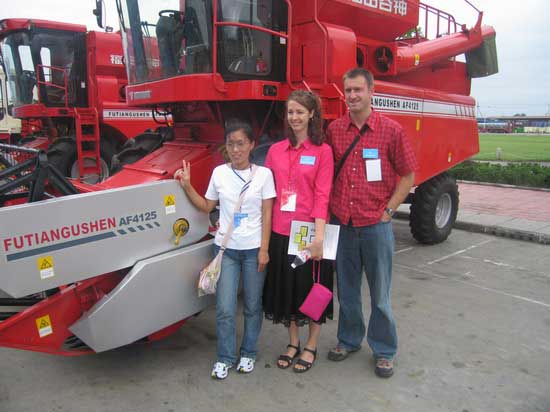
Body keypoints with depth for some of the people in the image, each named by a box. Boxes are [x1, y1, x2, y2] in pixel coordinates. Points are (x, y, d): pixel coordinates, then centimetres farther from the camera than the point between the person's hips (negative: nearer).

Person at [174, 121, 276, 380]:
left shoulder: (263, 174, -3)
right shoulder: (219, 173, 3)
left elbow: (267, 214, -3)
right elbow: (206, 207, 13)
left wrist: (264, 249, -7)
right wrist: (186, 186, 3)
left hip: (253, 249, -1)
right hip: (225, 248, 1)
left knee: (252, 306, 10)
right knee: (225, 309, 1)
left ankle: (248, 353, 29)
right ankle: (225, 358, 19)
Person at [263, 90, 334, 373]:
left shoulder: (322, 151, -5)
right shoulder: (276, 150, 6)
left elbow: (322, 195, -12)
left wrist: (319, 236, -19)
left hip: (309, 232, -4)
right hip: (280, 232, 4)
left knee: (312, 288, 10)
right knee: (286, 286, 15)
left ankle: (311, 347, 30)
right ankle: (293, 342, 35)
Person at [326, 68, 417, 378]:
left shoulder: (391, 130, -5)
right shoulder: (334, 130, 5)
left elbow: (408, 176, 0)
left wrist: (388, 210, -6)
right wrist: (331, 210, 4)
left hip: (376, 225, -3)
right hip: (342, 224, 3)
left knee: (380, 293, 8)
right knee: (346, 289, 16)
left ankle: (384, 351, 26)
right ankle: (349, 339, 36)